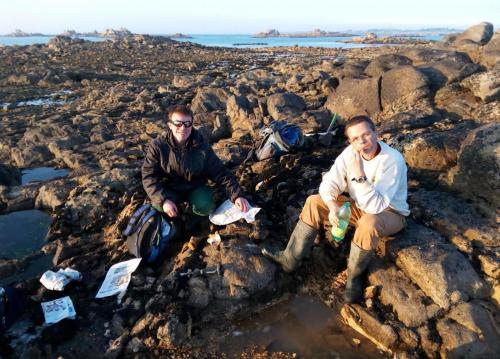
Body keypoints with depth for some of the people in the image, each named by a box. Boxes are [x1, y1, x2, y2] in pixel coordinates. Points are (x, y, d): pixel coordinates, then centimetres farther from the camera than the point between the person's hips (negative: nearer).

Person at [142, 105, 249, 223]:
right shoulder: (158, 146, -18)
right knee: (159, 205, -30)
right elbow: (149, 177, -18)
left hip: (195, 188, 1)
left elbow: (220, 173, -12)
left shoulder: (202, 146, -16)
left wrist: (237, 195, -22)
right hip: (169, 189, 0)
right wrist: (163, 200, -32)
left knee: (205, 207, -27)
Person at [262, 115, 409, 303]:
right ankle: (290, 259, -3)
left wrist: (359, 175, -43)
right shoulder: (350, 152, -13)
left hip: (390, 212, -5)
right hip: (359, 206, 6)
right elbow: (329, 183, -13)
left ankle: (354, 275, -12)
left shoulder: (393, 160, -29)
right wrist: (332, 207, -32)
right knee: (314, 202, -9)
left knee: (369, 223, -40)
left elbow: (376, 206, -35)